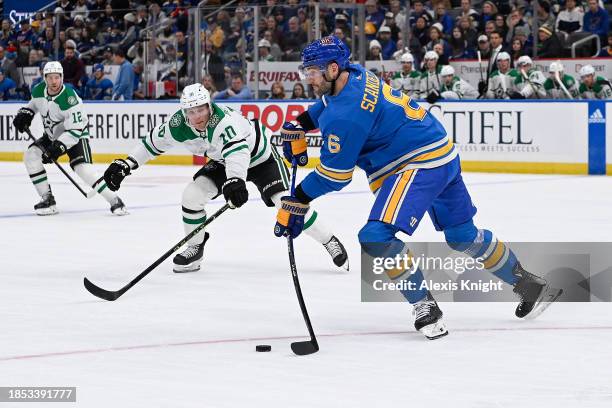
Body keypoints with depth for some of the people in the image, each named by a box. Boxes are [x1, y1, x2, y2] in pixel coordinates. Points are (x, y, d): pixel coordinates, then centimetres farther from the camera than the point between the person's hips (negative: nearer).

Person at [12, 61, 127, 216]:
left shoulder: (70, 98, -30)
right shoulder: (38, 90, -9)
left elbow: (75, 129, -30)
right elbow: (34, 103, 18)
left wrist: (58, 148, -37)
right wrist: (25, 113, -1)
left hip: (76, 136, -7)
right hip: (52, 136, 7)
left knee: (82, 167, -26)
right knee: (31, 155, -12)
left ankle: (115, 201, -18)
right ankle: (47, 199, -5)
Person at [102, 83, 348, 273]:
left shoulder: (224, 120, -41)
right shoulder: (178, 125, -21)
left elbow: (237, 150, -58)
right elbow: (153, 142, -4)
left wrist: (235, 180, -75)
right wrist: (126, 165, -8)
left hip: (259, 155, -6)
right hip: (225, 161, 6)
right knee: (192, 195, -10)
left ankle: (330, 242, -5)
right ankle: (195, 248, 10)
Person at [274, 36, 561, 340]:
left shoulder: (347, 112, -23)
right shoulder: (354, 74, 4)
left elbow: (335, 173, -17)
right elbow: (328, 104, 30)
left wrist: (298, 200, -8)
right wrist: (299, 125, 21)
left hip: (422, 164, -11)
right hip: (444, 155, 11)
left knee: (377, 237, -20)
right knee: (463, 237, 22)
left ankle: (425, 308, -12)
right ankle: (529, 285, 35)